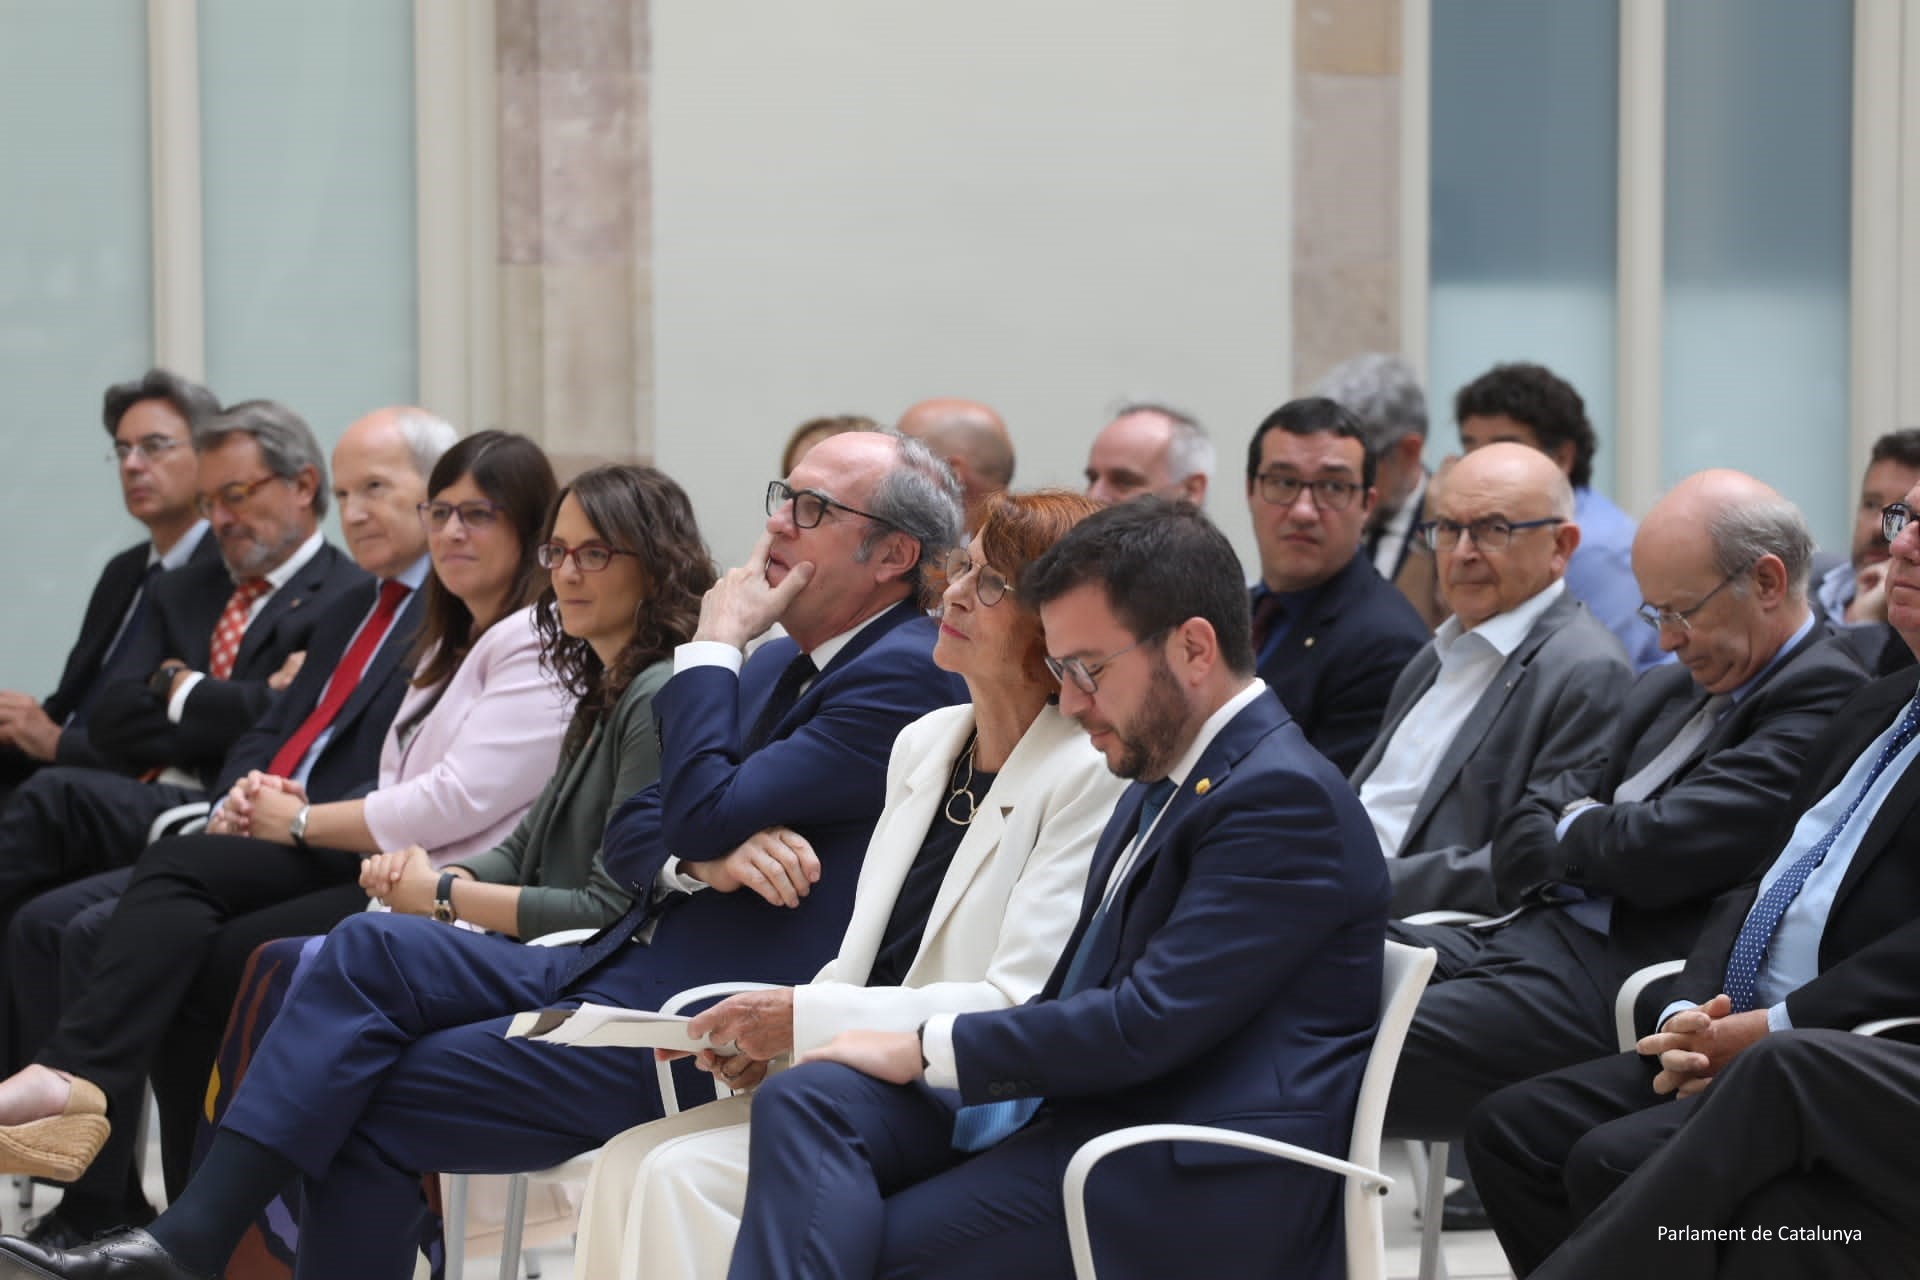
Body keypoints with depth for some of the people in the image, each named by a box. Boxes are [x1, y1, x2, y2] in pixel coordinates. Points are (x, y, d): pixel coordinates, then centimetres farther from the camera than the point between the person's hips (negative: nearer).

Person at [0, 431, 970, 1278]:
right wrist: (709, 857, -10)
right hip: (618, 967, 9)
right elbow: (631, 833, 14)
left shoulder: (906, 676, -13)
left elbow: (705, 814, -20)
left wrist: (713, 641, -9)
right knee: (372, 949, -8)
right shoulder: (781, 663, 18)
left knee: (370, 1105, -9)